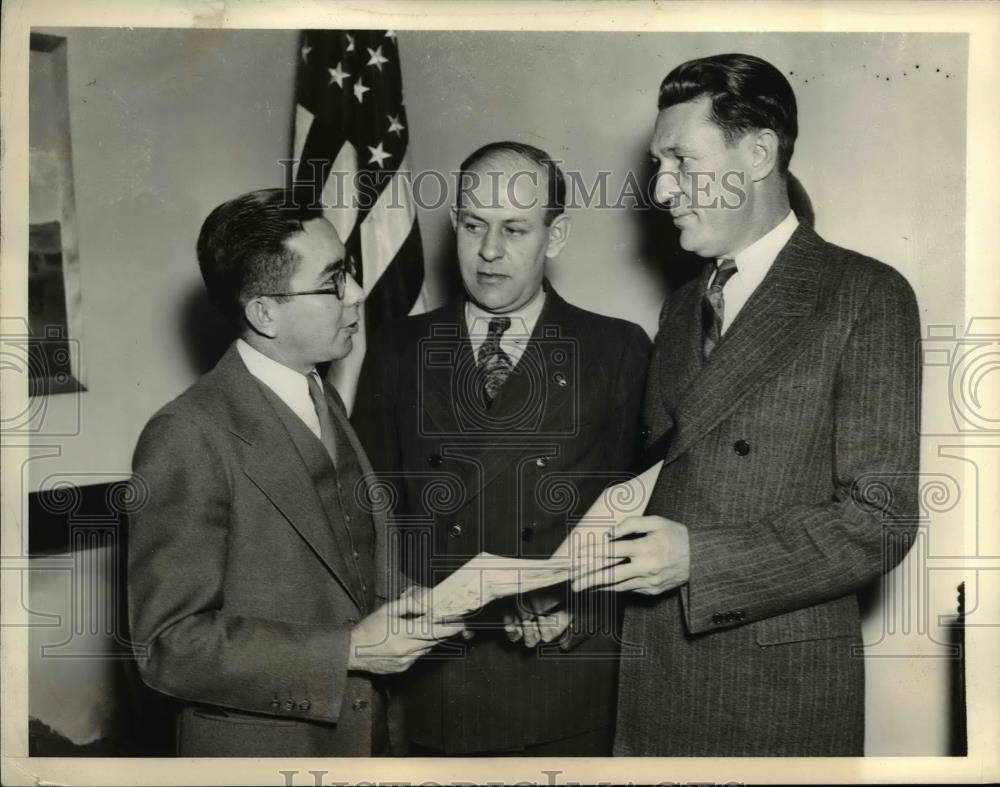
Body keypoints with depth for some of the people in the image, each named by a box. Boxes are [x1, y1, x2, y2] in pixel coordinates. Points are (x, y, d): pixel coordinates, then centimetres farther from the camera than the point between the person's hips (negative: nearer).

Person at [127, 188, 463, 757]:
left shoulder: (325, 400, 4)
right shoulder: (189, 438, -22)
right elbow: (169, 645, -21)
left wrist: (414, 602, -4)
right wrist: (349, 651, -23)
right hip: (262, 750, -7)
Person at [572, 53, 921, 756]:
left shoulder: (868, 296, -9)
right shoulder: (684, 308, 12)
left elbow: (880, 519, -14)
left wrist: (698, 556, -22)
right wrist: (570, 584, -2)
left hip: (780, 694, -5)